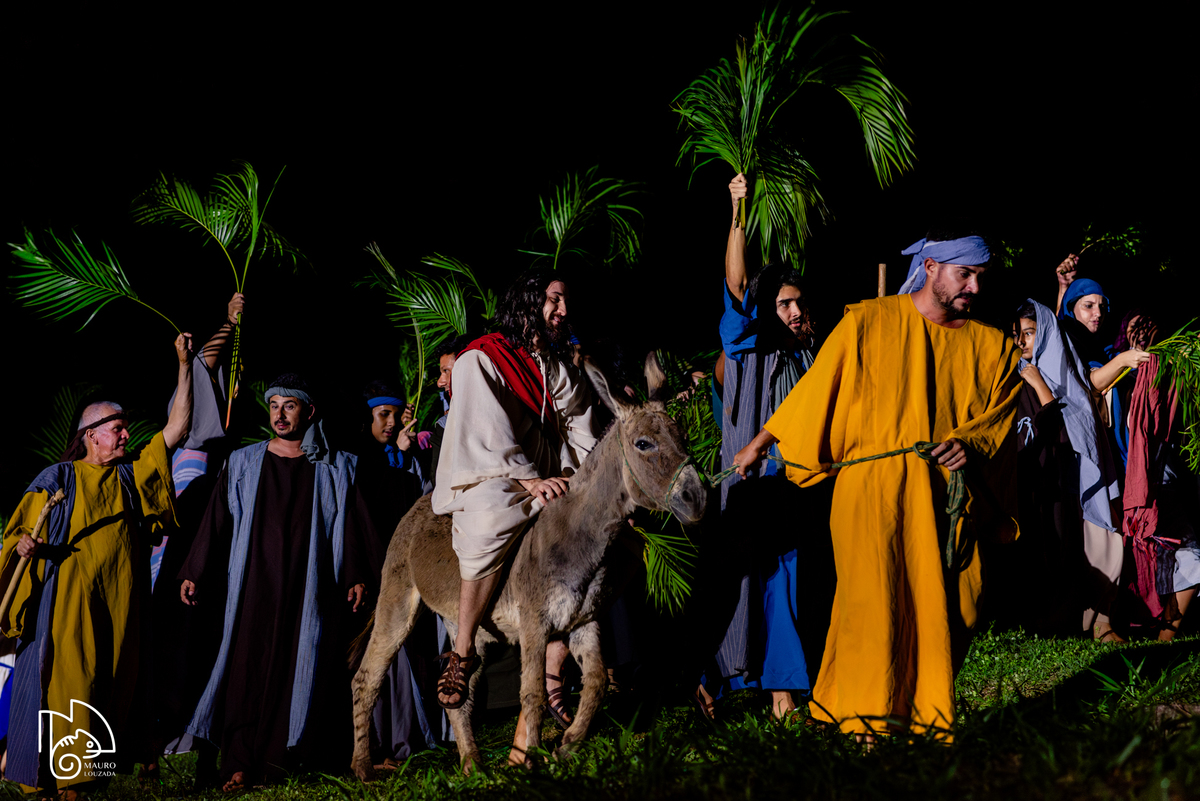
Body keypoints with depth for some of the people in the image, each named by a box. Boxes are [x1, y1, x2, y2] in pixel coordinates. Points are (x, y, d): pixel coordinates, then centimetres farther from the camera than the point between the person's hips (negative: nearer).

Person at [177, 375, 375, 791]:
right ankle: (241, 764, -6)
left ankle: (282, 755, 4)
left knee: (300, 665, -2)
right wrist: (194, 573, 5)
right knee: (249, 666, -6)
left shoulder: (334, 468, 8)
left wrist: (356, 576, -2)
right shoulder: (243, 464, 11)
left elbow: (352, 524, 5)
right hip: (257, 581, 0)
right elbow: (217, 520, 9)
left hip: (310, 583, 0)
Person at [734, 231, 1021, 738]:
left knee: (947, 611, -1)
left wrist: (971, 443, -11)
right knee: (872, 601, -11)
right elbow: (817, 387, 10)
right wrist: (761, 443, 11)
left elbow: (1000, 419, 11)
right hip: (870, 491, -3)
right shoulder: (867, 322, 5)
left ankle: (931, 721, 12)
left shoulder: (990, 347, 13)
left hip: (947, 497, 3)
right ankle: (863, 727, -4)